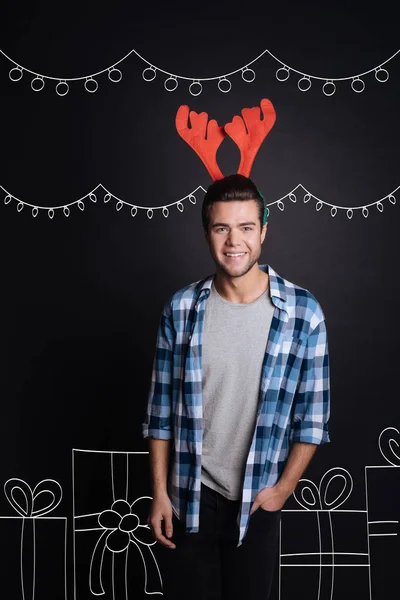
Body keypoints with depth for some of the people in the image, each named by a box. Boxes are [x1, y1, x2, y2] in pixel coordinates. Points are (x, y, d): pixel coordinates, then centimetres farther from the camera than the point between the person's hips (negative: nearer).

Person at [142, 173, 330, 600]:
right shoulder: (180, 309, -7)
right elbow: (161, 409, -1)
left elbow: (313, 415, -3)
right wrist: (159, 492, -1)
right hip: (189, 498, 1)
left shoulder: (303, 312, -11)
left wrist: (283, 488, -4)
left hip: (257, 501, 0)